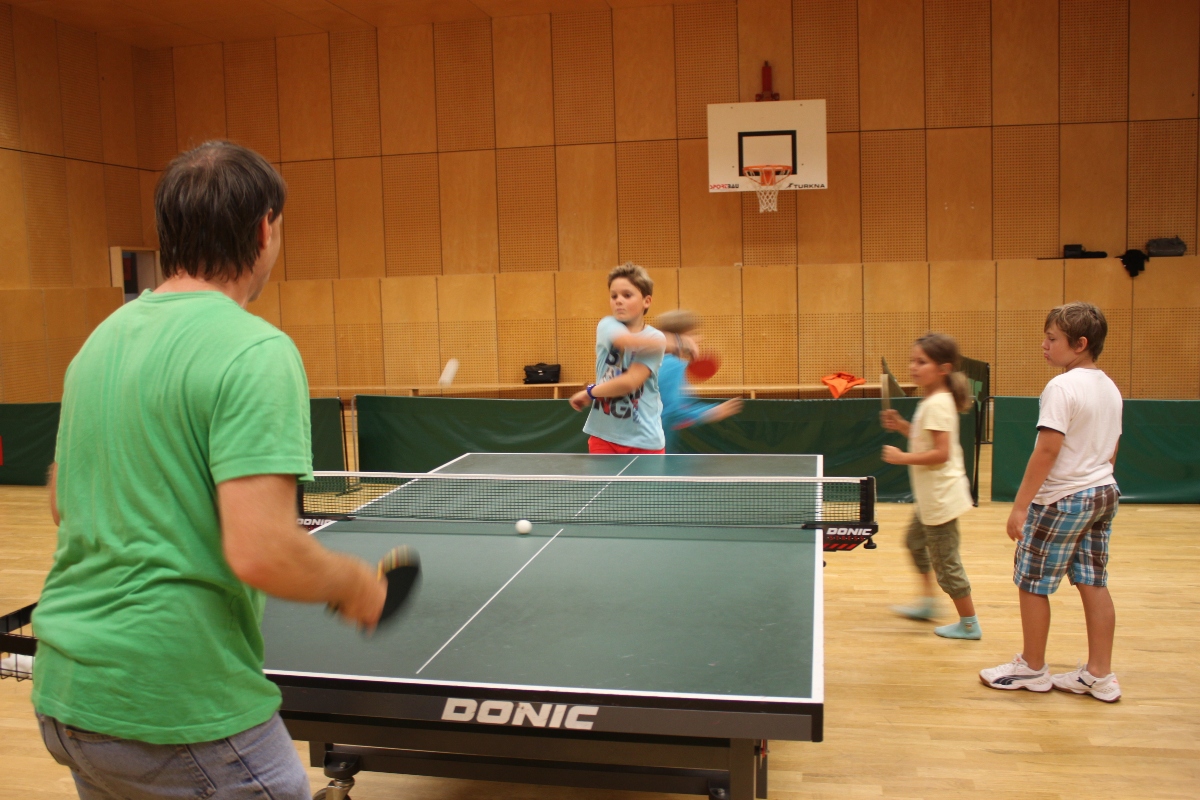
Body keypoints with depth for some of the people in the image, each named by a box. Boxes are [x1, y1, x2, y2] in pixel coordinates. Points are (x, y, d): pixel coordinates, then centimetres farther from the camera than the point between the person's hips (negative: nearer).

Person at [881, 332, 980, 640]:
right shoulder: (933, 400, 7)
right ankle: (927, 603, 41)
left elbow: (941, 453, -28)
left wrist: (903, 458, -22)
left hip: (940, 497, -11)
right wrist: (902, 426, 7)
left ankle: (969, 623, 15)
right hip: (930, 496, 11)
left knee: (945, 562, 1)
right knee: (916, 541, 27)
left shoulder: (937, 404, -23)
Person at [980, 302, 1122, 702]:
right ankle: (1100, 675, 18)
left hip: (1062, 499, -9)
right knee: (1093, 583, 12)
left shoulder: (1062, 387, -18)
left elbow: (1047, 451, -22)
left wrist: (1020, 505, -19)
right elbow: (1111, 451, 16)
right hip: (1104, 492, 9)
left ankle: (1032, 668, 18)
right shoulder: (1110, 388, 9)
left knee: (1032, 583, 5)